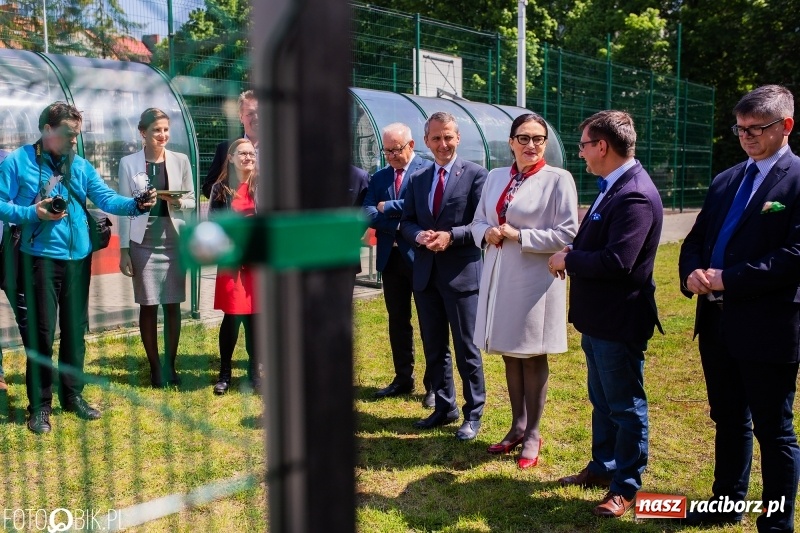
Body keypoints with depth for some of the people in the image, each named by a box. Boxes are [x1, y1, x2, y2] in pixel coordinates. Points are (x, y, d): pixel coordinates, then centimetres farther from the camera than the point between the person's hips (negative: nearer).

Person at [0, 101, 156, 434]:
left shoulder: (81, 166, 9)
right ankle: (39, 405, 14)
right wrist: (33, 213, -20)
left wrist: (136, 205, -19)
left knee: (75, 330, 12)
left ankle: (73, 396, 27)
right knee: (40, 332, 1)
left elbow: (107, 199, -1)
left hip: (78, 258, 4)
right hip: (39, 258, -4)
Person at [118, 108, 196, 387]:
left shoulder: (180, 160, 4)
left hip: (174, 240, 1)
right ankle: (154, 367, 16)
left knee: (173, 305, 6)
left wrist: (179, 202, -14)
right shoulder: (128, 163, 1)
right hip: (143, 241, -1)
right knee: (148, 306, 4)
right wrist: (124, 249, -2)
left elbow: (192, 200, 9)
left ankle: (170, 365, 18)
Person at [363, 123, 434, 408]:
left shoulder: (428, 170, -7)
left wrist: (387, 207, -12)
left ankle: (434, 384, 12)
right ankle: (403, 379, 25)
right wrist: (398, 225, -16)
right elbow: (367, 213, -1)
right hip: (390, 257, 6)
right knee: (397, 320, 13)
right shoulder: (379, 177, 11)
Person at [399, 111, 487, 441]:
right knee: (433, 347, 14)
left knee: (466, 348, 4)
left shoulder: (475, 174, -5)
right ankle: (444, 408, 29)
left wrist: (451, 236, -22)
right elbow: (406, 222, 11)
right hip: (426, 274, 6)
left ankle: (473, 414, 18)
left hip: (461, 273, -5)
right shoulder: (417, 179, 11)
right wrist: (419, 236, -10)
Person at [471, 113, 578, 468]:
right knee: (509, 354, 15)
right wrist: (487, 233, -7)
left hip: (535, 279, -5)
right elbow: (478, 220, 16)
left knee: (533, 357, 6)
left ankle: (532, 434, 22)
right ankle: (517, 427, 31)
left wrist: (519, 236, -16)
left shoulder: (558, 179, -8)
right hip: (498, 276, 5)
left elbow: (567, 234, -12)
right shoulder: (495, 177, 9)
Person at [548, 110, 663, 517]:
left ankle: (626, 487, 21)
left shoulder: (635, 195, -23)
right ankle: (602, 467, 39)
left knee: (626, 406, 7)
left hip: (619, 320, -10)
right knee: (602, 401, 22)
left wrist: (567, 260, -17)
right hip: (597, 316, 10)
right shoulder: (612, 186, 8)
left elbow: (617, 262, -30)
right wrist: (573, 254, -3)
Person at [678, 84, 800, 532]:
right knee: (729, 421, 20)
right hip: (716, 322, 7)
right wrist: (692, 273, -6)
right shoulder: (725, 180, 13)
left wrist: (726, 279, -19)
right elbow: (695, 240, 16)